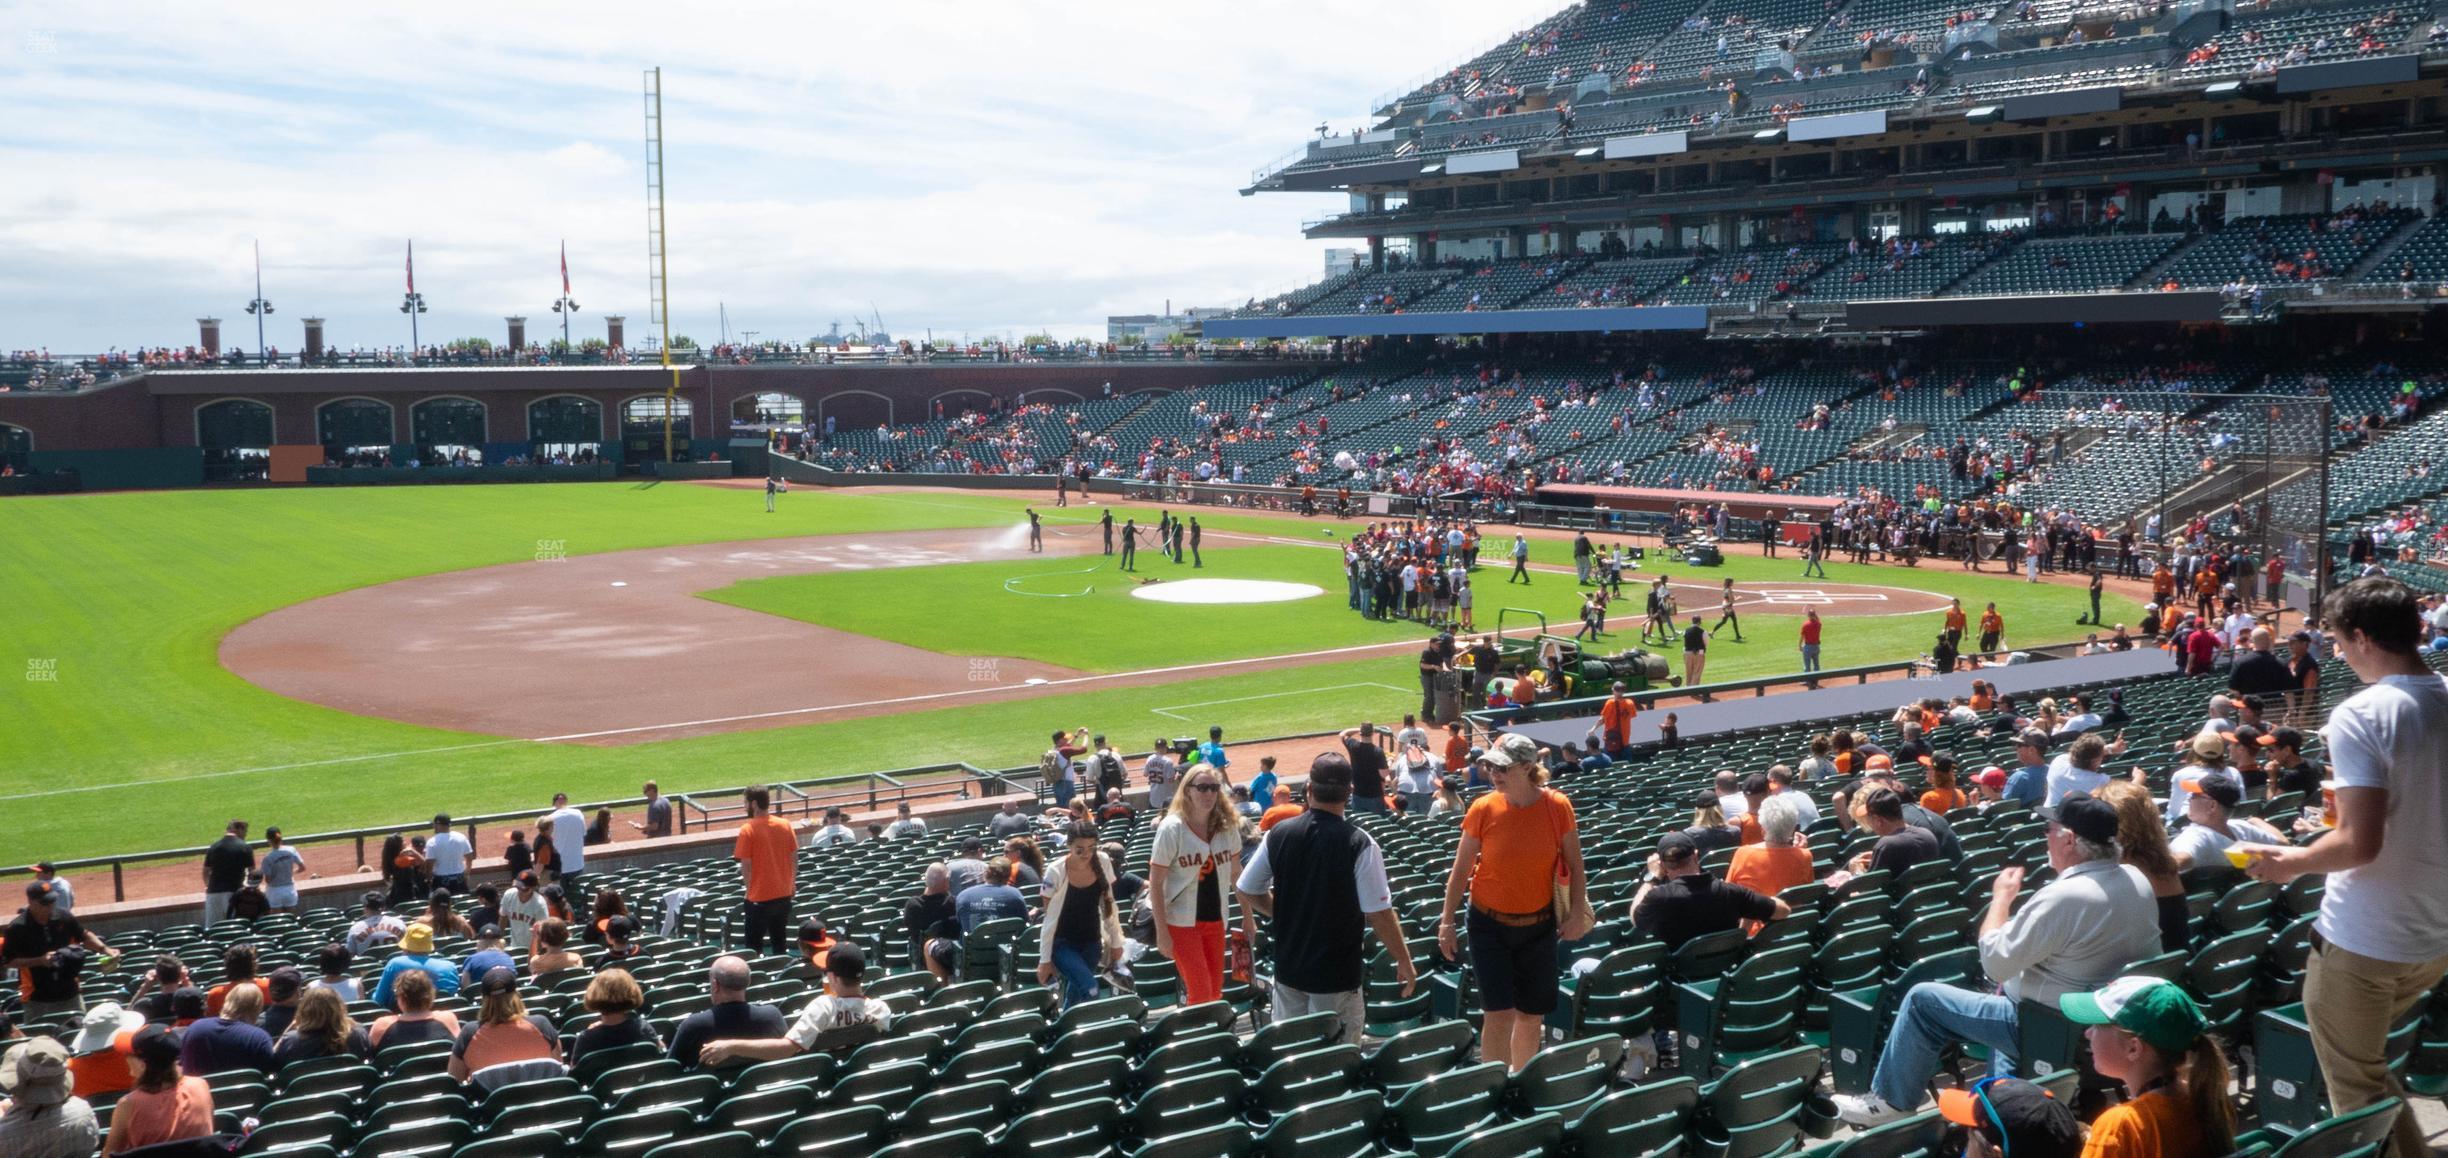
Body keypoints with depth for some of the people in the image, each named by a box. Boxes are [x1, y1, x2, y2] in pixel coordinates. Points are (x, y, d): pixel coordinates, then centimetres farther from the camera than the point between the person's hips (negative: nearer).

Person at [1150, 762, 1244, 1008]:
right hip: (1182, 921, -4)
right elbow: (1156, 883, -11)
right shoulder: (1171, 828, -14)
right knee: (1201, 993, -5)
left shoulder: (1227, 824, -1)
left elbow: (1236, 874, 11)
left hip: (1216, 918, 5)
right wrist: (1162, 931, -14)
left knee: (1215, 991, 10)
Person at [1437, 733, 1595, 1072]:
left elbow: (1575, 866, 2)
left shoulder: (1558, 807, -9)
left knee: (1531, 1016, 11)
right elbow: (1460, 870, -2)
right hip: (1489, 924, -2)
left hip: (1539, 925, 2)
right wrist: (1447, 921, -3)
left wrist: (1577, 913, -8)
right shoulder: (1483, 810, -10)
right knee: (1500, 1014, -9)